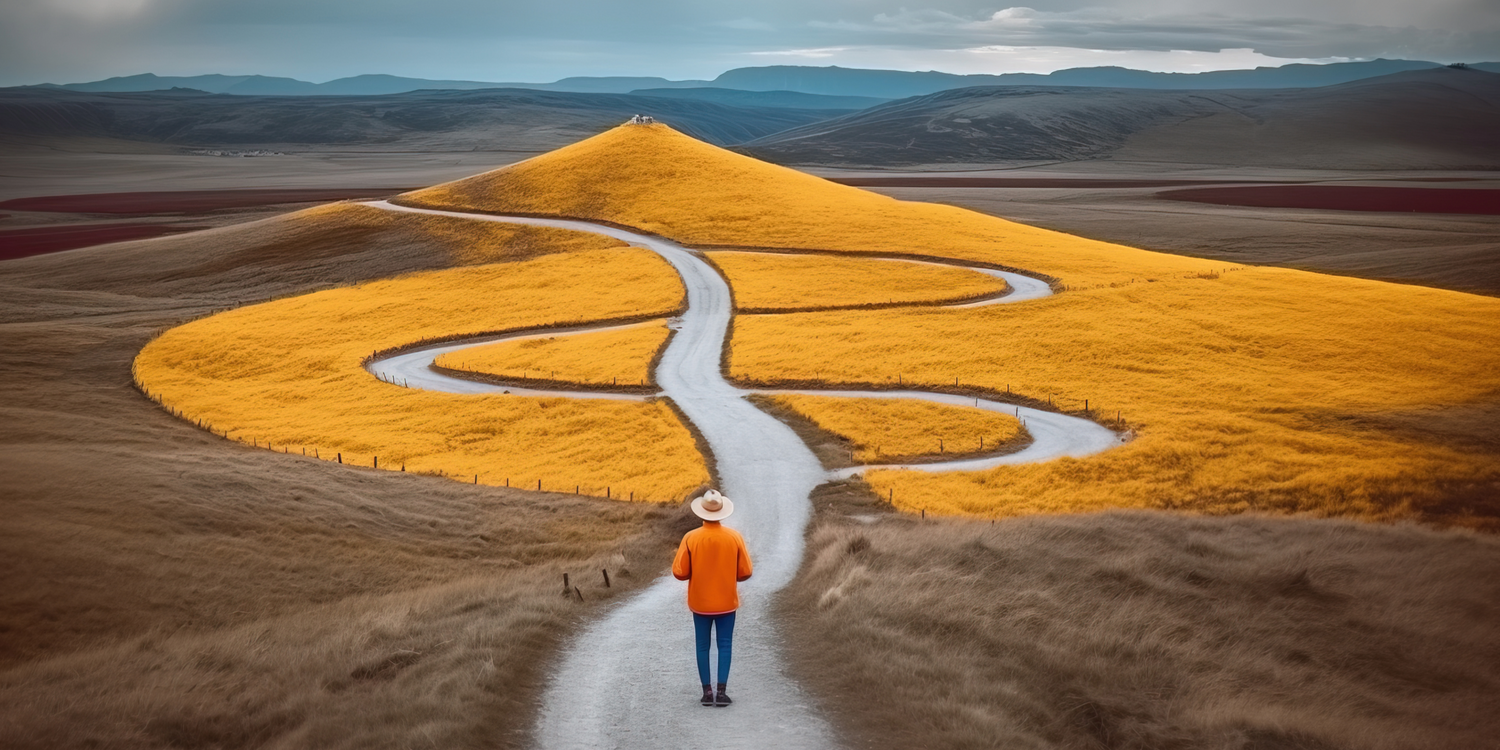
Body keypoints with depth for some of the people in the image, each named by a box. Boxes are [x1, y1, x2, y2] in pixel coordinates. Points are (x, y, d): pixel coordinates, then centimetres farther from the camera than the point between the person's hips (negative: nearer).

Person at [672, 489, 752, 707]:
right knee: (725, 645, 7)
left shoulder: (691, 538, -12)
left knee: (703, 646, 10)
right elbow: (745, 572, -5)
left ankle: (707, 691, 9)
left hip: (700, 602, 0)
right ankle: (721, 691, 2)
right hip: (726, 602, 0)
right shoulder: (734, 537, -9)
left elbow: (679, 572, -9)